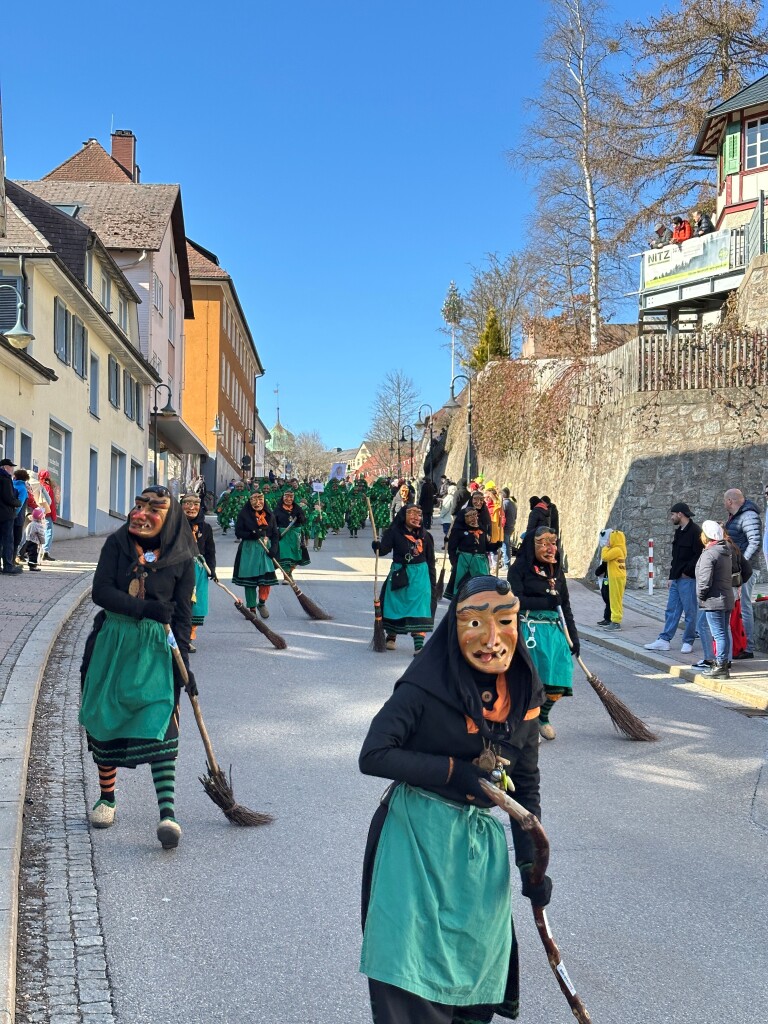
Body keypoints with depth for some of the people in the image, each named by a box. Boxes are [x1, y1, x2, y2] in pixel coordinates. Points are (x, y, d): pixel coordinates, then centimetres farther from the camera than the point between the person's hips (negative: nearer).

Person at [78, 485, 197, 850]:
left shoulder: (181, 559, -3)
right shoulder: (116, 543, 0)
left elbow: (182, 615, 1)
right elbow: (101, 592, -10)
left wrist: (184, 661, -4)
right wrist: (145, 608, -21)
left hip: (156, 648, -2)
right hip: (112, 642, 2)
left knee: (158, 721, -14)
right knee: (105, 720, 9)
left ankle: (167, 812, -20)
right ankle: (106, 798, 28)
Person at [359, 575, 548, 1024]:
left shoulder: (522, 699, -1)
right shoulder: (426, 688, -17)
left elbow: (526, 787, 7)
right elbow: (373, 756, -19)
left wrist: (532, 863, 1)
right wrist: (454, 771, -20)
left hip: (481, 843, 5)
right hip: (416, 838, -5)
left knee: (476, 961, 17)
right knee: (413, 970, 1)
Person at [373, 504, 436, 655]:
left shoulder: (425, 536, 2)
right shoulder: (395, 533, -6)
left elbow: (430, 561, 7)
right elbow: (384, 549, -16)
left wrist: (432, 583, 8)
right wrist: (377, 545, -39)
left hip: (420, 576, 1)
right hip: (399, 575, -1)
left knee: (419, 608, -6)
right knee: (394, 605, 10)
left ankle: (419, 644, -6)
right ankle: (391, 637, 30)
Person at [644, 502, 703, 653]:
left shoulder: (695, 532, -12)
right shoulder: (679, 532, 17)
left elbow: (699, 555, -19)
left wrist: (687, 571, -16)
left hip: (688, 579, -9)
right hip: (676, 578, 9)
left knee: (690, 611, 0)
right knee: (671, 610, 10)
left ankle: (688, 642, 7)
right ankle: (664, 640, 13)